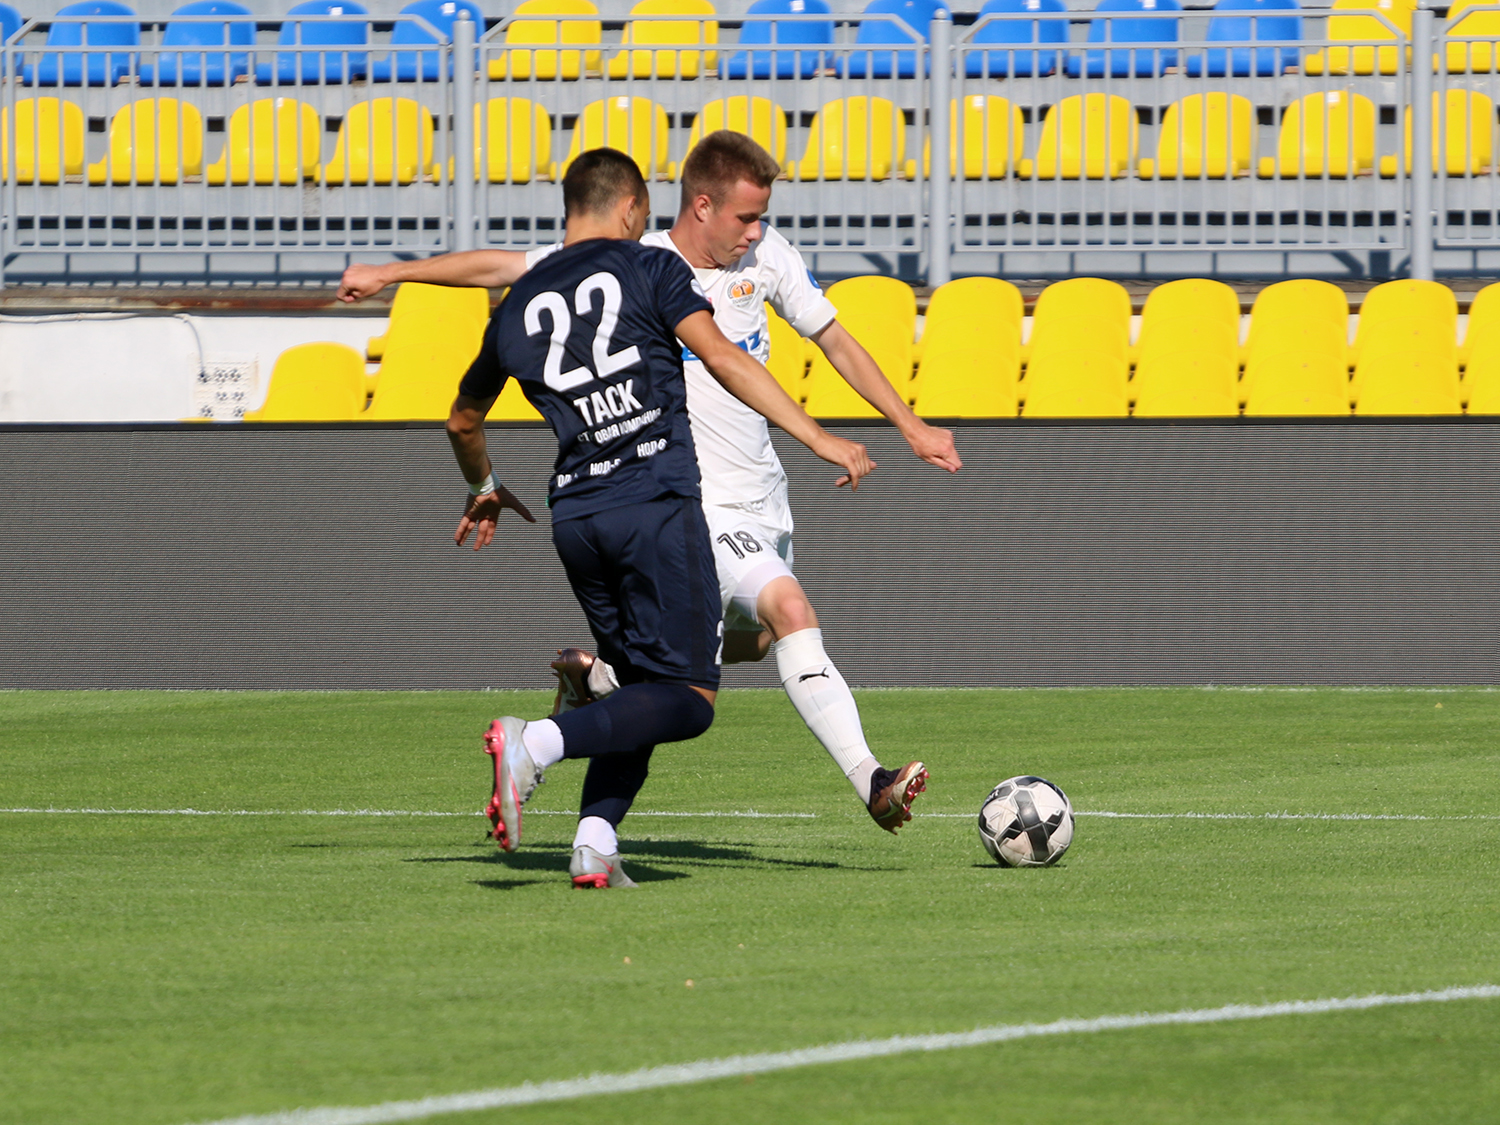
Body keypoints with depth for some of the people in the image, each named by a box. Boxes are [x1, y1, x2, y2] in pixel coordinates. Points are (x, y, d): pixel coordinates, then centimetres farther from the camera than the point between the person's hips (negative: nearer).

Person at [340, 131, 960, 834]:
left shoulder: (766, 257, -1)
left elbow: (834, 339, 11)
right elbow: (502, 268, -5)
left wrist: (910, 425, 11)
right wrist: (389, 275, -1)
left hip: (763, 497, 7)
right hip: (693, 503, -7)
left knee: (751, 641, 20)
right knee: (791, 611, -24)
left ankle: (595, 673, 39)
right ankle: (870, 782, -27)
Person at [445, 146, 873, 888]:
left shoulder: (519, 306, 16)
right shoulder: (650, 270, 2)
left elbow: (463, 419, 30)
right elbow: (723, 361, -10)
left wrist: (483, 492, 50)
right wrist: (819, 440, -10)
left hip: (575, 514, 6)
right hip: (657, 504, -6)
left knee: (643, 687, 18)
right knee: (686, 698, -5)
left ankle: (595, 844, 1)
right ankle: (537, 743, -26)